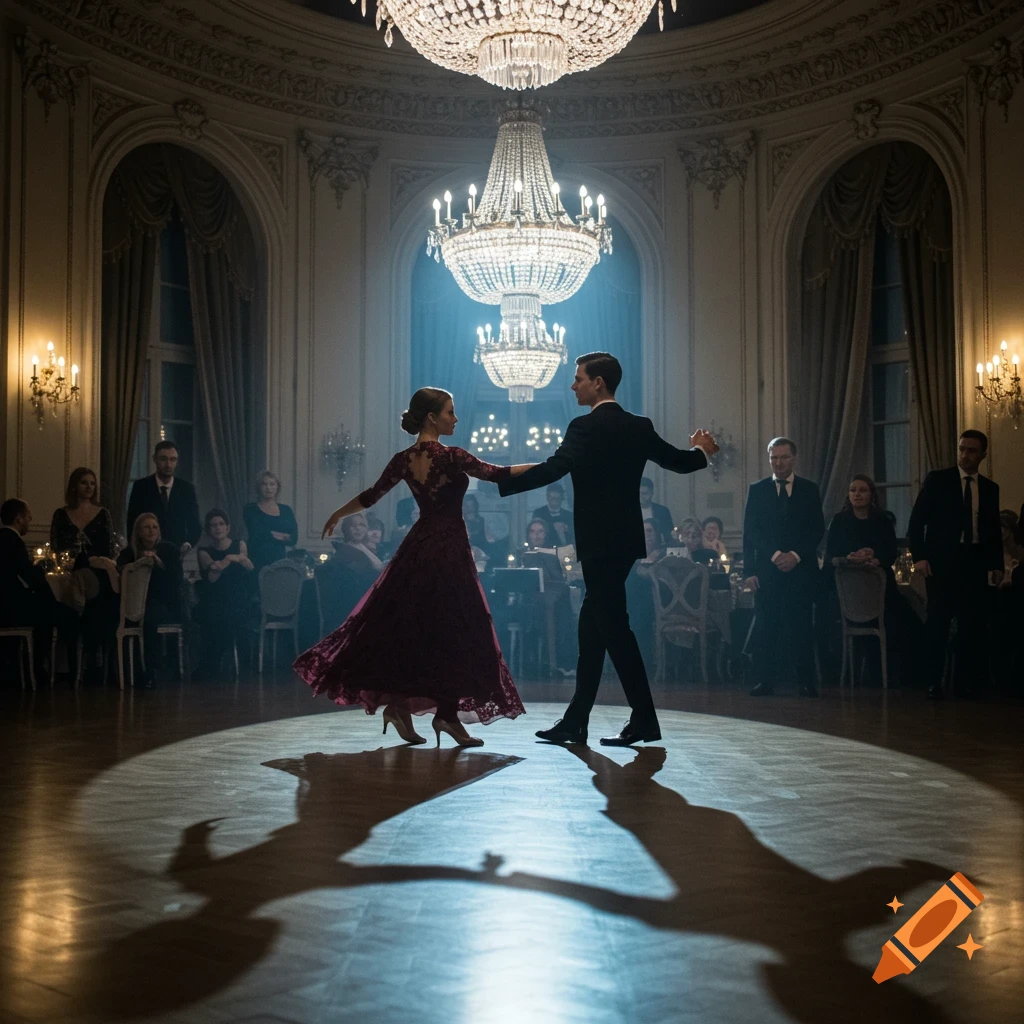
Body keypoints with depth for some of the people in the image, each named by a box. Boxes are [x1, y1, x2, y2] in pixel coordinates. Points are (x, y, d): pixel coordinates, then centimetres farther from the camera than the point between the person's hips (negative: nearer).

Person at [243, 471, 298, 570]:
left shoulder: (286, 510, 12)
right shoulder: (250, 509, 4)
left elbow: (294, 539, 1)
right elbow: (256, 534, -10)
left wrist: (267, 535, -11)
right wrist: (283, 536, -2)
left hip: (279, 561, 3)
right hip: (257, 562, -3)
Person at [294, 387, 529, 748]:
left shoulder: (404, 460, 3)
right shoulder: (451, 457, -14)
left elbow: (370, 496, 11)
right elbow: (496, 474, -10)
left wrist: (337, 515, 27)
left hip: (418, 548, 6)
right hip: (450, 548, -6)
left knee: (405, 626, 13)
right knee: (454, 630, 0)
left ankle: (398, 701, 12)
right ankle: (447, 713, 3)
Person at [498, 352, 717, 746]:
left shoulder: (585, 428, -12)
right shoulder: (640, 427, 9)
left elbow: (551, 469, -23)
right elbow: (677, 461, 18)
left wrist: (497, 480, -22)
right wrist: (702, 450, 39)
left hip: (600, 542, -8)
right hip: (625, 538, 8)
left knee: (612, 626, -3)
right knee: (592, 627, 12)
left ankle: (644, 720, -1)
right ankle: (575, 721, 16)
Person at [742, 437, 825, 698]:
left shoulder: (809, 489, 9)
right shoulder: (757, 490, 8)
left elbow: (817, 530, 4)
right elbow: (750, 533, 3)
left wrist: (796, 556, -9)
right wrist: (775, 555, -7)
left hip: (801, 570, 0)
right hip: (767, 569, 0)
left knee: (802, 626, -3)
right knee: (766, 627, -3)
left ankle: (806, 682, 0)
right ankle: (766, 680, 1)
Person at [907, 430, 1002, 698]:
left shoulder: (990, 488, 12)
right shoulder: (937, 479, 2)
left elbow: (994, 529, 15)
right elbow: (917, 519, -2)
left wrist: (997, 564, 5)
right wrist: (919, 556, -11)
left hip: (975, 563, 3)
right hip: (942, 562, -3)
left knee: (972, 624, 2)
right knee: (938, 624, -3)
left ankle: (963, 680, 11)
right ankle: (934, 683, 2)